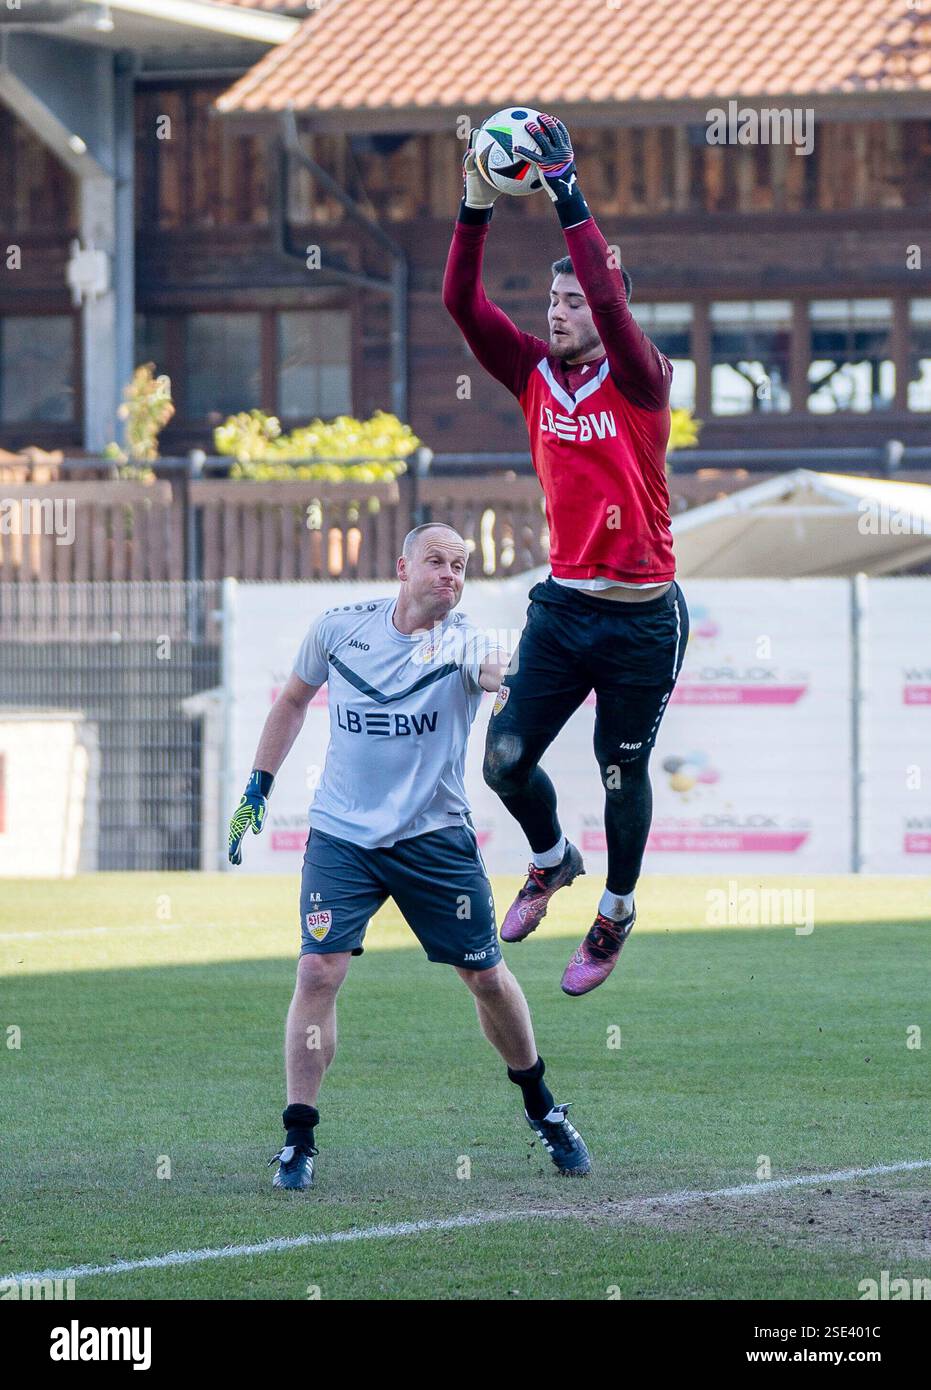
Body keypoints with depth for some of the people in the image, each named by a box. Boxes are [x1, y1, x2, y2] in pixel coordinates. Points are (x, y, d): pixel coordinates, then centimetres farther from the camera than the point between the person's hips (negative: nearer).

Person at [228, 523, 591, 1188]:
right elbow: (295, 699, 15)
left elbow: (493, 668, -34)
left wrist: (496, 671, -57)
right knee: (319, 971, -13)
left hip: (435, 835, -1)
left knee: (486, 975, 6)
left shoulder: (462, 640, -10)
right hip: (342, 834, 1)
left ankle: (541, 1107, 31)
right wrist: (258, 787, 13)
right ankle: (299, 1141, -4)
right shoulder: (340, 627, -2)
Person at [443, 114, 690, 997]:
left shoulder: (639, 379, -10)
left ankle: (617, 909, 29)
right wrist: (476, 206, -18)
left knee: (623, 773, 7)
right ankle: (552, 861, 31)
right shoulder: (534, 374, 2)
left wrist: (566, 195, -31)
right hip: (562, 607, 4)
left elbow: (611, 302, -28)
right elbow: (463, 304, -7)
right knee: (505, 763, 1)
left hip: (641, 618, -4)